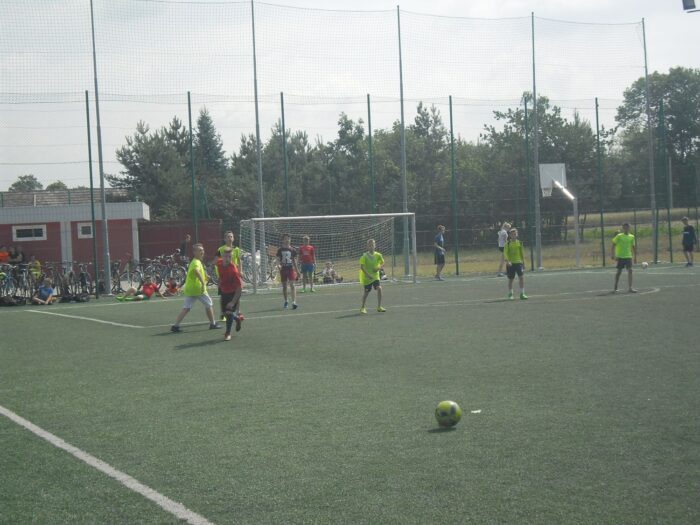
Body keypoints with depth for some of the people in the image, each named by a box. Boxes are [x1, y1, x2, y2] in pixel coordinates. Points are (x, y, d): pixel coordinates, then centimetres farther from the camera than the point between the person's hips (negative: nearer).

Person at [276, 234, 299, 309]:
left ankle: (294, 302, -19)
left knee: (292, 285, -12)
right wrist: (279, 265, -22)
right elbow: (278, 259, -1)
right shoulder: (280, 249, 2)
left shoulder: (293, 249, 6)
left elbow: (294, 260, 13)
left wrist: (297, 270, 13)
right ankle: (286, 301, 27)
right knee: (284, 286, 9)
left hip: (291, 268, 0)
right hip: (283, 269, 0)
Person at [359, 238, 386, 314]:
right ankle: (363, 307, 26)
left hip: (375, 276, 2)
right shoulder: (364, 256, -12)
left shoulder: (378, 255, -2)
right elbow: (361, 266, -14)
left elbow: (382, 263, 11)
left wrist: (379, 267, -10)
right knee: (366, 292, 5)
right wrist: (367, 274, -25)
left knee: (379, 288, -16)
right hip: (366, 277, -2)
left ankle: (379, 307, -8)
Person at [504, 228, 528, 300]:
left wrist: (523, 262, 16)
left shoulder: (519, 243, 7)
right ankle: (510, 294, 22)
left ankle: (522, 294, -8)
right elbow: (505, 253, -12)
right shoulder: (507, 243, -3)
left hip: (519, 262, 2)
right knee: (510, 279, 7)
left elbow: (522, 253, 15)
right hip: (510, 263, -2)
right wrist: (507, 261, -28)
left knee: (521, 277, -13)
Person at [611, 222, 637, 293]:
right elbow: (613, 245, -4)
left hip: (628, 256, 3)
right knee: (619, 272, 1)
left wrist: (635, 257, 13)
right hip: (620, 257, -3)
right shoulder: (619, 236, -4)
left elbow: (633, 247, 15)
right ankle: (615, 288, 13)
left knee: (630, 271, -7)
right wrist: (612, 255, -11)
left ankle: (630, 288, -6)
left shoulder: (631, 237, 8)